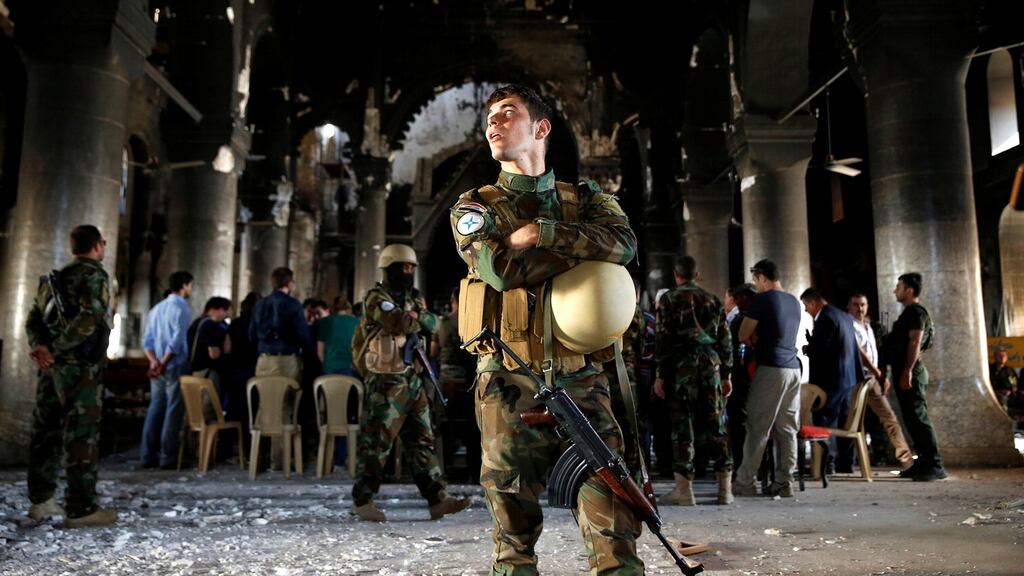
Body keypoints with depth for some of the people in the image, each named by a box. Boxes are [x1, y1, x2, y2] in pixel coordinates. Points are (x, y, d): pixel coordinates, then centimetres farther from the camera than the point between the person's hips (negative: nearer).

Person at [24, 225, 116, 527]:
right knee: (81, 434, -6)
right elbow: (89, 319, -21)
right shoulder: (94, 275, -7)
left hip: (51, 366, 8)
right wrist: (55, 349, -16)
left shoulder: (54, 278, 19)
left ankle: (40, 500, 22)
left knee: (46, 431, 13)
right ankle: (81, 508, -4)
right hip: (80, 365, -8)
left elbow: (34, 319, 12)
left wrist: (41, 347, -4)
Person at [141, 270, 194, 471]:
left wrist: (154, 362, -1)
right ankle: (168, 458, -2)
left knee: (155, 409, 9)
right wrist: (163, 363, -13)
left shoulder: (157, 308, 16)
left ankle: (148, 456, 10)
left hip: (158, 367, 7)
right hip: (175, 366, -7)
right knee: (173, 411, -4)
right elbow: (177, 340, -17)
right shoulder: (182, 307, -7)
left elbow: (147, 341, 10)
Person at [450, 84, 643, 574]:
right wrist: (583, 246, -2)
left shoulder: (586, 199, 14)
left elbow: (623, 243, -8)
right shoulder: (474, 207, 9)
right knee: (513, 527, 7)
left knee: (613, 529, -3)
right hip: (510, 382, -1)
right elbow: (503, 268, -11)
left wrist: (542, 232, -14)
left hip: (581, 380, 1)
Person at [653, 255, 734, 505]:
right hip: (711, 364, 4)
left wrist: (660, 376, -4)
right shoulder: (713, 300, 14)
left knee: (682, 425, -1)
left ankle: (684, 489, 0)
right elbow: (726, 340, 12)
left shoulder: (669, 300, 2)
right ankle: (725, 489, 11)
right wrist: (727, 374, 16)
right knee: (715, 425, 8)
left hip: (682, 366, -3)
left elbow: (663, 340, -6)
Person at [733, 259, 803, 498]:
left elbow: (743, 336, -4)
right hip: (793, 368, 7)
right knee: (787, 429, 7)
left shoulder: (762, 299, -5)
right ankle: (784, 482, 8)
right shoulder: (794, 302, 17)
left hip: (771, 368, -7)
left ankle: (744, 482, 0)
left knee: (757, 428, -4)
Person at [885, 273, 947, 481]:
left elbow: (915, 342, -19)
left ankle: (935, 465, -9)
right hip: (904, 372, 10)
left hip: (911, 373, -10)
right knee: (912, 419, 11)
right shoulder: (909, 313, 21)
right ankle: (923, 462, 16)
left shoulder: (916, 312, -8)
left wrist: (907, 371, -25)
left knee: (918, 418, -11)